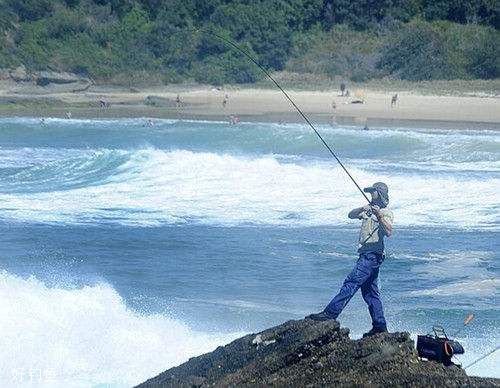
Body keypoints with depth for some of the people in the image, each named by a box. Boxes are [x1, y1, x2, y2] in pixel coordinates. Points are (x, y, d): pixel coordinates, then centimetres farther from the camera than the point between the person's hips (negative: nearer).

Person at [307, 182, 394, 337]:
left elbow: (389, 232, -21)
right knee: (370, 292, 10)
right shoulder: (368, 210, 21)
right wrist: (361, 209, -13)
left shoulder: (386, 213, -4)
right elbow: (350, 215, 7)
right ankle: (380, 327, 15)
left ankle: (330, 313, -20)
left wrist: (380, 216, -34)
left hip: (373, 255, -9)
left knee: (351, 283, -16)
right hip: (366, 255, 9)